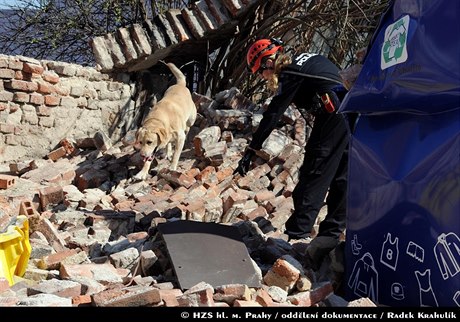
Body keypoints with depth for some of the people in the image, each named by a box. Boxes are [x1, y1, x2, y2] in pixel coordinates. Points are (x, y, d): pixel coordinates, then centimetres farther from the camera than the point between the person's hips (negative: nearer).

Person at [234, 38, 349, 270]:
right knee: (341, 179, 11)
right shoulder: (307, 58, 22)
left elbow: (273, 115, -7)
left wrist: (250, 151, -6)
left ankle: (296, 236, -4)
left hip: (335, 113, -9)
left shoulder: (290, 75, -2)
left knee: (314, 175, -5)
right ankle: (330, 235, 15)